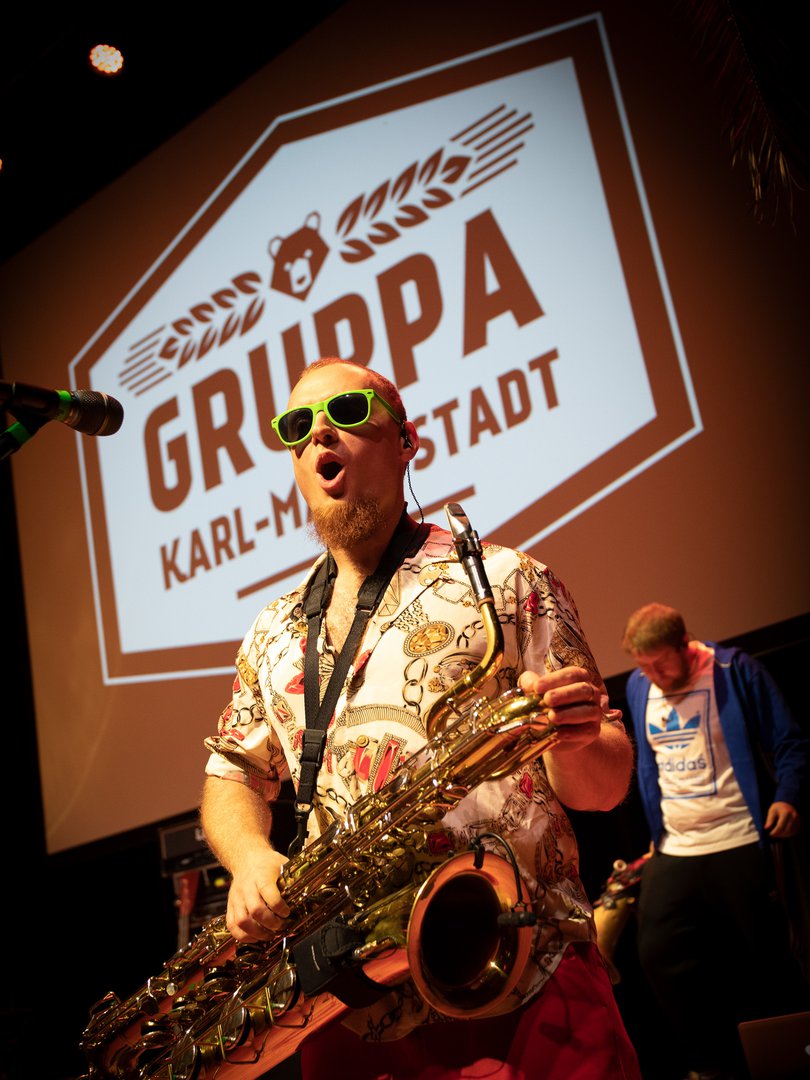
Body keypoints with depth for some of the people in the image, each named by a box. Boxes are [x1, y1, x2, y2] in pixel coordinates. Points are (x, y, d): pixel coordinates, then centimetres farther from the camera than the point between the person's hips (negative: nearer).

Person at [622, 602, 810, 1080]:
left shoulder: (736, 671, -7)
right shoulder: (638, 688, 8)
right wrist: (654, 831, 12)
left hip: (737, 845, -5)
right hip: (673, 850, 5)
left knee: (766, 960, 2)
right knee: (660, 954, 0)